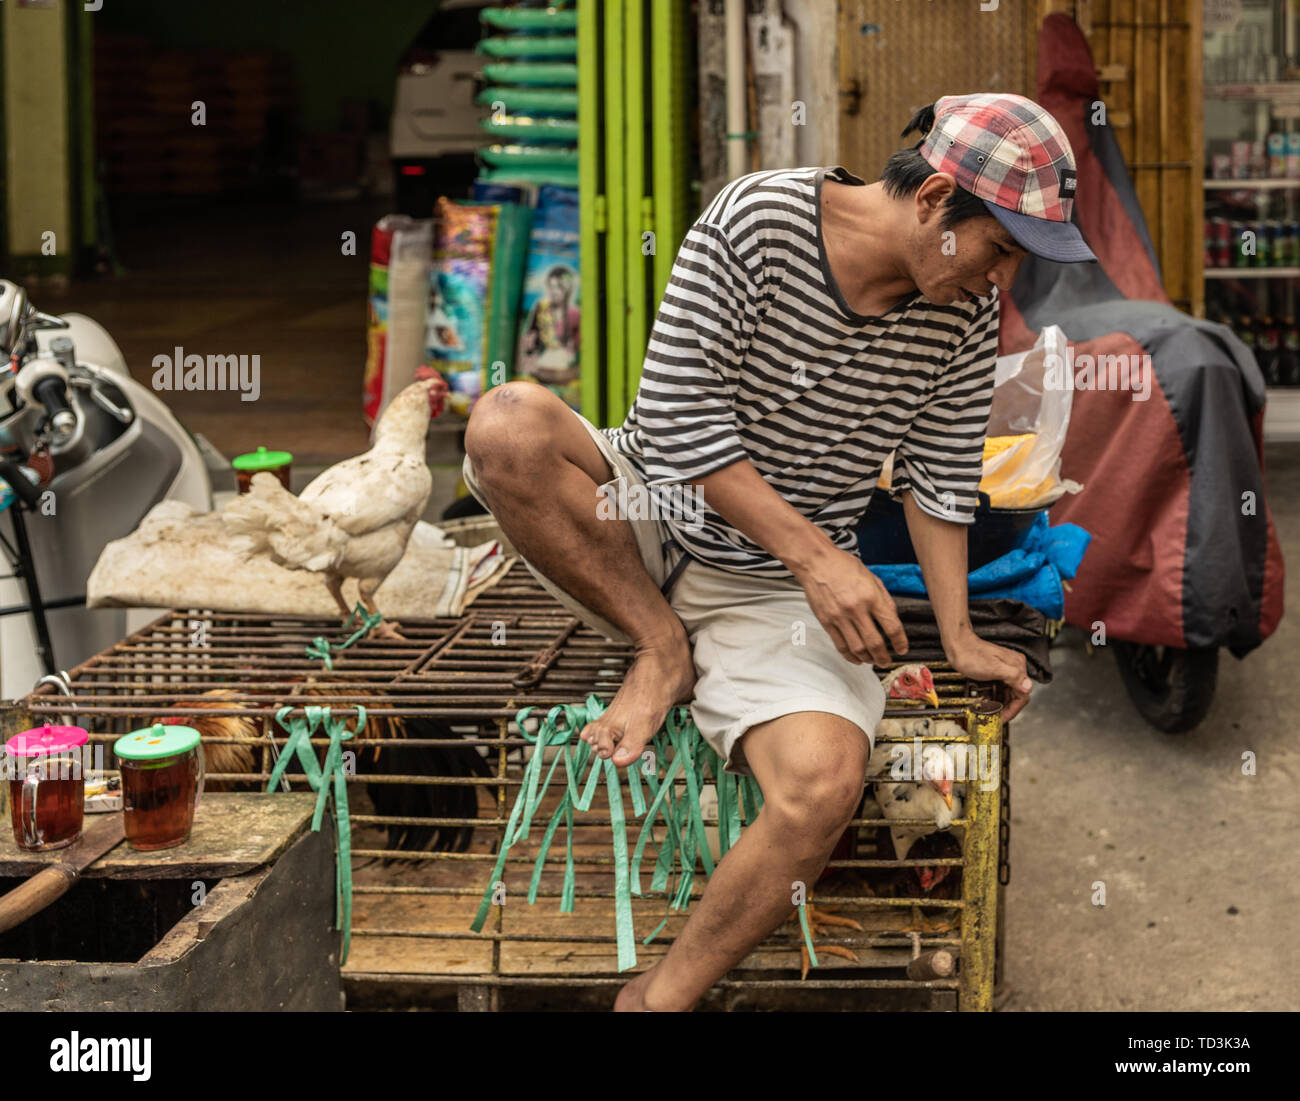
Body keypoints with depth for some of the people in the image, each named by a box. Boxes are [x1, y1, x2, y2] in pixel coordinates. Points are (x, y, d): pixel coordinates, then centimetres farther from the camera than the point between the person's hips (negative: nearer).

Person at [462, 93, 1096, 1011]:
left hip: (775, 592, 2)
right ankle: (661, 649, -10)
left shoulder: (965, 315, -4)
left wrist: (958, 637, -1)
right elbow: (677, 416, -19)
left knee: (824, 784, -29)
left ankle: (659, 997, -11)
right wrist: (815, 553, -23)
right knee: (508, 424, -32)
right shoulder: (756, 220, -17)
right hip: (648, 518, -1)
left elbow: (940, 476, 7)